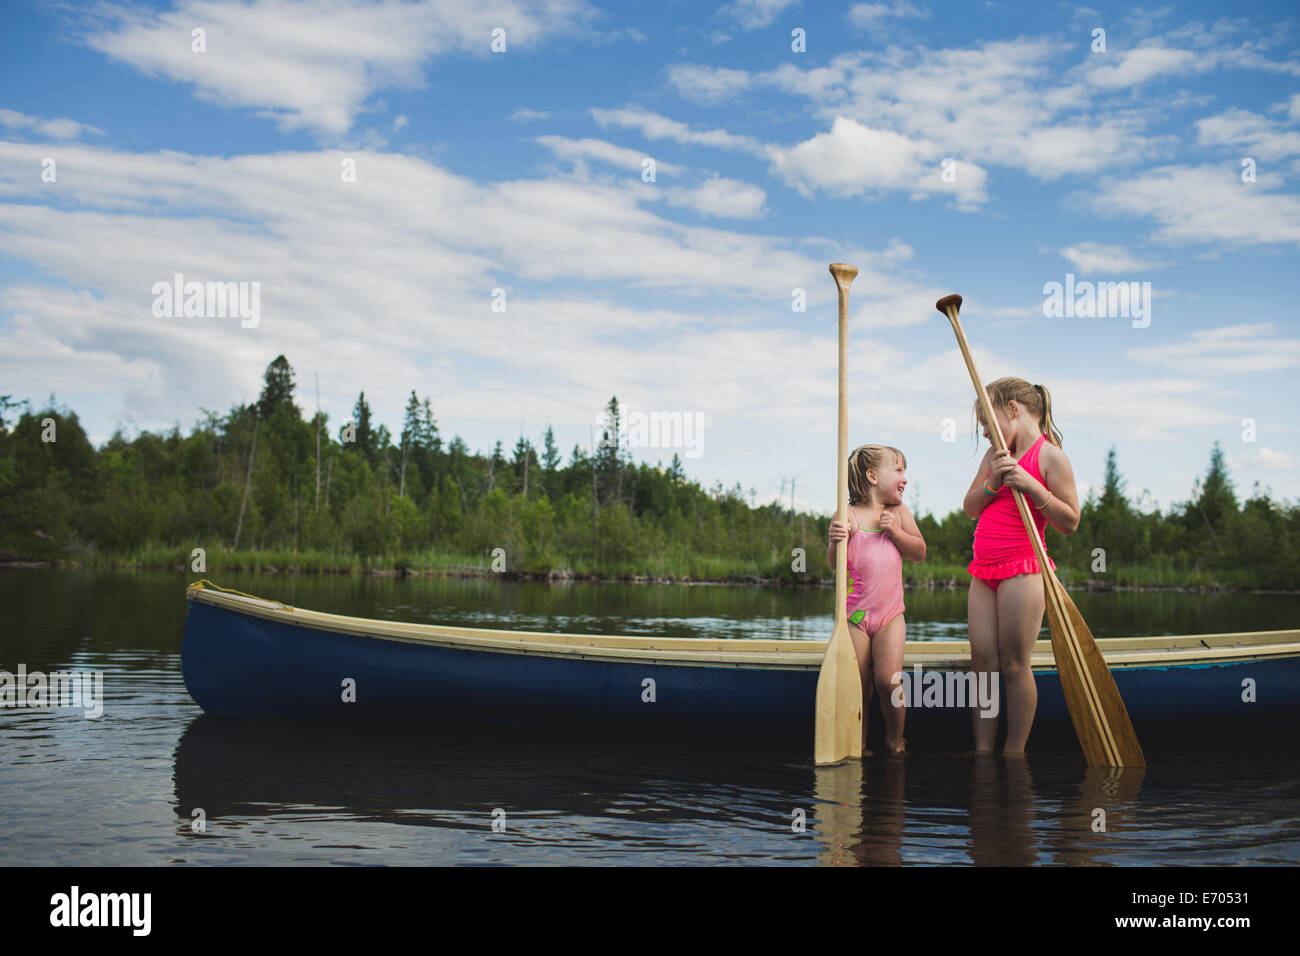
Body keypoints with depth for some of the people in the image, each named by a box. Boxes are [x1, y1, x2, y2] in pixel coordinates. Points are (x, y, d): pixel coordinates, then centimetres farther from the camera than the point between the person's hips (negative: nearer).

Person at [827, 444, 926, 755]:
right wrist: (836, 540, -30)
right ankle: (860, 746, 14)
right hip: (855, 613, -2)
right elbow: (834, 562, -9)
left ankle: (895, 740, 9)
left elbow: (919, 552, 9)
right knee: (858, 687, -2)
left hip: (890, 614, 2)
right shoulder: (850, 515, -5)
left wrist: (896, 531, -7)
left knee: (888, 679, -12)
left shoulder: (898, 511, 8)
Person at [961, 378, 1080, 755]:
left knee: (1013, 665, -3)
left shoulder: (1050, 456, -5)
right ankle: (982, 752, 8)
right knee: (982, 663, 4)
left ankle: (1014, 755, 5)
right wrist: (993, 482, -5)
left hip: (1022, 570, -7)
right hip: (983, 570, 7)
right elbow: (969, 508, 12)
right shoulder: (995, 456, 16)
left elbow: (1070, 522, -9)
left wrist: (1030, 485, -19)